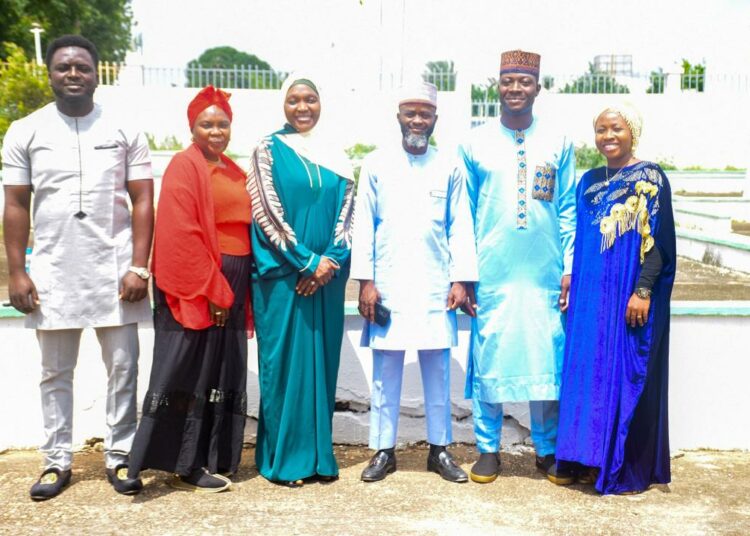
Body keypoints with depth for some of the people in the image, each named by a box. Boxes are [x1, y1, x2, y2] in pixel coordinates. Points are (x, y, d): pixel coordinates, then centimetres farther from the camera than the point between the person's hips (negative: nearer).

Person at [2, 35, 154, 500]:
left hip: (114, 270, -1)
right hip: (52, 272, 1)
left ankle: (119, 456, 18)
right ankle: (57, 461, 20)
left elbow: (143, 202, 0)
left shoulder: (124, 129, 2)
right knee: (56, 372, 10)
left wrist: (138, 267, -8)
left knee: (123, 369, 5)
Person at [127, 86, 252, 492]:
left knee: (220, 375, 11)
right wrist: (210, 291, -19)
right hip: (193, 288, -8)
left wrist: (240, 292, 9)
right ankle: (183, 466, 5)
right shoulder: (184, 166, -8)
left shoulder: (234, 172, 15)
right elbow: (181, 235, -16)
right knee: (190, 374, -3)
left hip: (230, 286, 8)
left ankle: (208, 458, 20)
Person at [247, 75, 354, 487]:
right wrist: (307, 262, -12)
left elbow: (345, 210, 7)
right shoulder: (269, 150, 0)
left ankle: (318, 454, 17)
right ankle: (283, 458, 10)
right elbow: (267, 212, -8)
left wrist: (330, 261, -8)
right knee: (284, 362, 0)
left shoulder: (335, 156, 12)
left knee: (322, 361, 7)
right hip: (282, 274, -4)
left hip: (326, 276, 4)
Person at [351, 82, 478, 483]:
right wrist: (365, 280, -4)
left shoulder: (449, 167, 6)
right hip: (388, 284, 0)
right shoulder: (376, 164, 5)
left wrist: (461, 279, -4)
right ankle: (383, 450, 15)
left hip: (435, 285, 1)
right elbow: (364, 225, 3)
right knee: (385, 368, 5)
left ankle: (439, 449, 18)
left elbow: (461, 227, 5)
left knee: (437, 368, 6)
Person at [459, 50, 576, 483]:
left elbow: (569, 211, 7)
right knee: (488, 357, 3)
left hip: (545, 273, 1)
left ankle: (548, 448, 20)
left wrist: (570, 268, 1)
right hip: (491, 273, 0)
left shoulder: (558, 143, 6)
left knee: (548, 358, 5)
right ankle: (488, 448, 17)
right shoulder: (476, 144, 4)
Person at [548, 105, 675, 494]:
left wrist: (643, 291, -18)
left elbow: (658, 242, -11)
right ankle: (587, 458, 18)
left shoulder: (650, 179, -5)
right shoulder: (589, 181, 13)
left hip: (629, 297, -6)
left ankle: (628, 467, 11)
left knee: (627, 376, 0)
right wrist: (571, 281, 12)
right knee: (587, 372, 8)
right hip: (590, 295, 6)